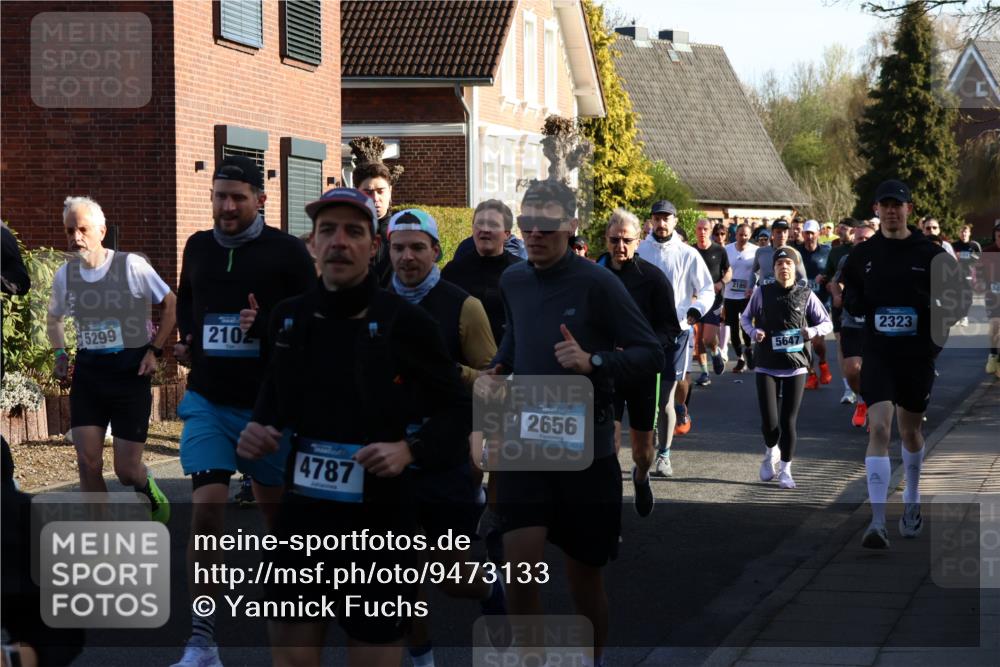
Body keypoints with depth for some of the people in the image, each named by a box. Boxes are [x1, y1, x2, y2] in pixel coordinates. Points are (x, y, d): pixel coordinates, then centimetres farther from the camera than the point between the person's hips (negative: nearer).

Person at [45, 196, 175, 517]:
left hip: (130, 371, -3)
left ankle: (148, 486, 37)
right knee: (88, 463, -7)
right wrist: (60, 353, 8)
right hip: (87, 373, 3)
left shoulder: (132, 266, -11)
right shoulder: (64, 275, 3)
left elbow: (170, 304, 0)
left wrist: (155, 350, -7)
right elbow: (55, 318, 23)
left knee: (126, 470, 0)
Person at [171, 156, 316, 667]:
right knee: (206, 509, -11)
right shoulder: (198, 247, 6)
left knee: (275, 509, 14)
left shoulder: (287, 251, -7)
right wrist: (185, 341, 9)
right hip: (207, 399, 2)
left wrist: (266, 326, -22)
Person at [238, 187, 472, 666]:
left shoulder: (407, 322, -9)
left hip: (379, 523, -4)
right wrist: (258, 428, 0)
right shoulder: (288, 317, 4)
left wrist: (410, 450, -21)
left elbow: (455, 412, -4)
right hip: (300, 517, 4)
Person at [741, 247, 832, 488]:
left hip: (796, 366, 0)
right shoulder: (762, 292, 1)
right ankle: (770, 451, 29)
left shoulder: (806, 294, 0)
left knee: (789, 420, 0)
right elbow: (745, 317, 15)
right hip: (767, 366, 0)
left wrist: (811, 332, -13)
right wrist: (754, 332, -6)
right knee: (769, 421, -5)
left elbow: (827, 323, 8)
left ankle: (785, 470, 16)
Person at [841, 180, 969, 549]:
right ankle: (877, 522, -19)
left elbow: (959, 299, 3)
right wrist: (855, 302, -6)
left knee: (910, 431, 15)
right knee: (878, 427, -15)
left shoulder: (930, 254, -2)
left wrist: (938, 334, -10)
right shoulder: (861, 255, 3)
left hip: (918, 356, 0)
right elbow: (849, 299, 16)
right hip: (877, 354, 0)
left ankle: (912, 504, 40)